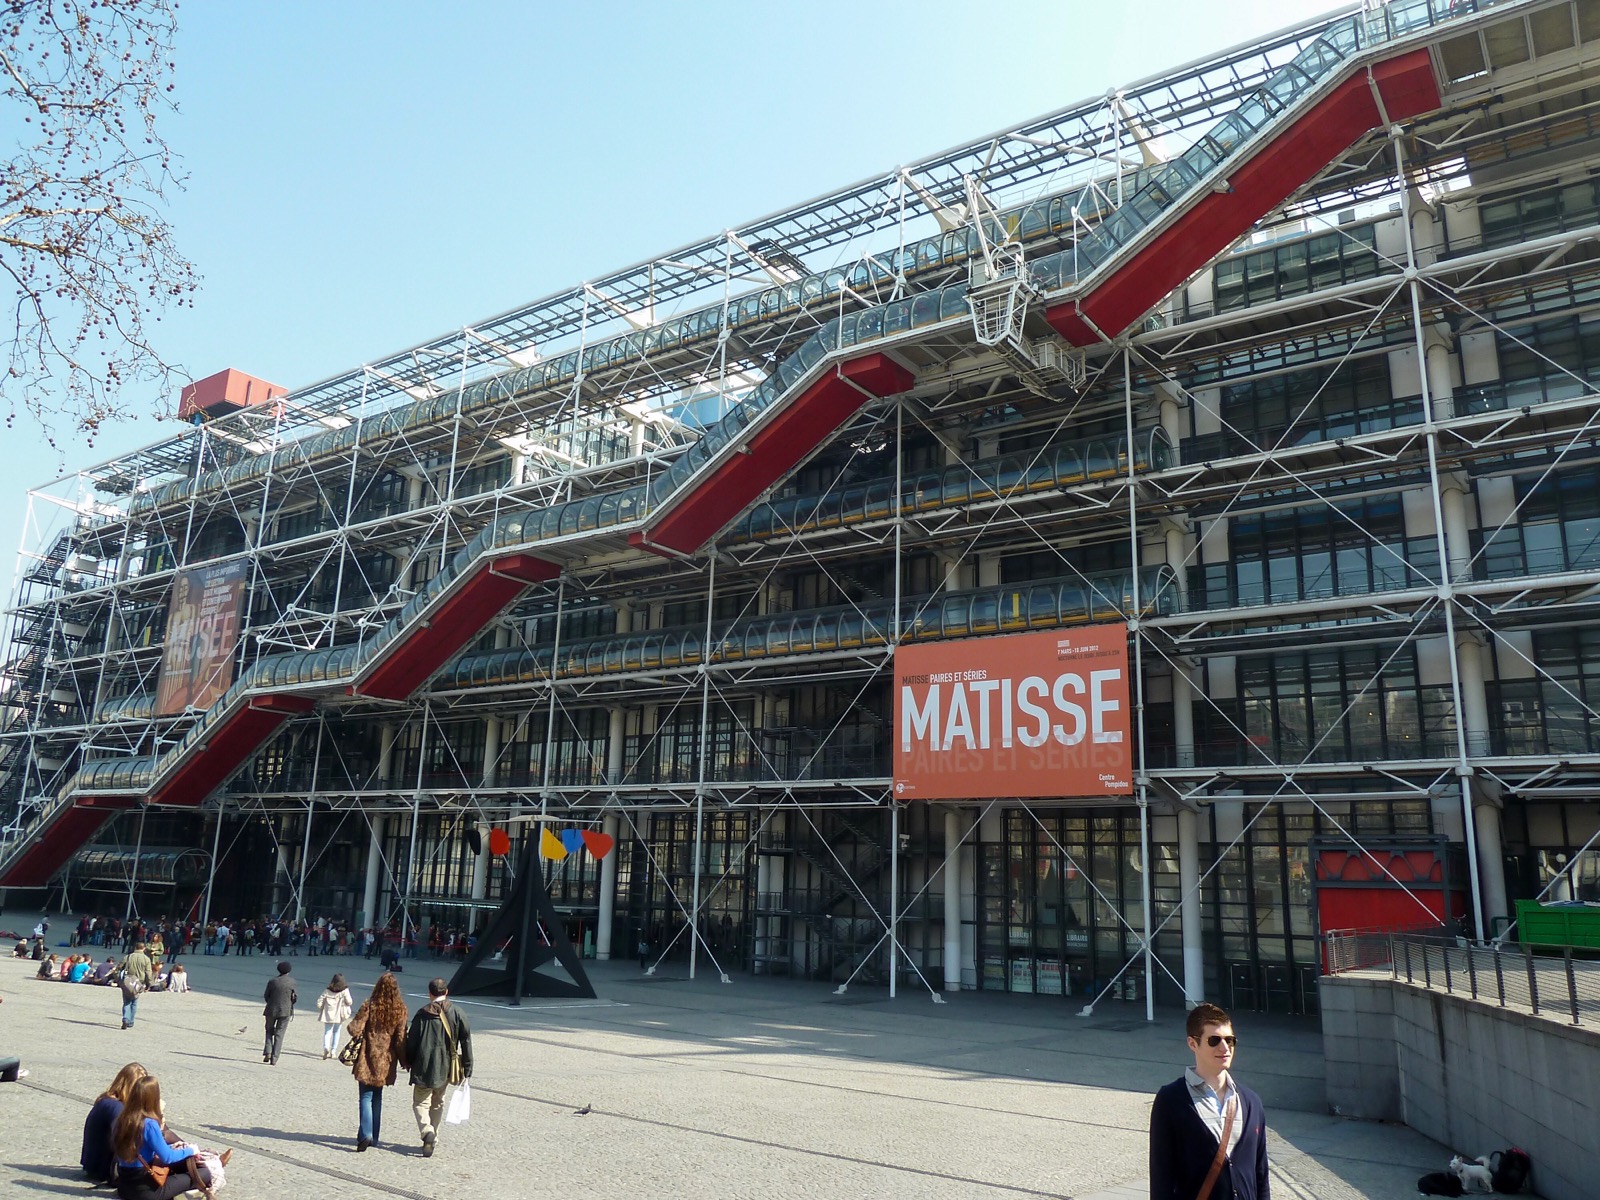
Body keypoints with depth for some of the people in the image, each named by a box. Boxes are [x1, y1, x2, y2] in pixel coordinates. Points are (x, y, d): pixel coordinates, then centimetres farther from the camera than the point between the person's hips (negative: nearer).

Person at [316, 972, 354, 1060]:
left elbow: (319, 1002, -3)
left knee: (327, 1032, 4)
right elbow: (349, 1002, -9)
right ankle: (333, 1051, 17)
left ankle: (326, 1048, -22)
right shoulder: (344, 991, -7)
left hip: (328, 1014, 0)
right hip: (339, 1015, 0)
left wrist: (321, 1010, 13)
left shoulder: (327, 991, -3)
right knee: (336, 1032, 17)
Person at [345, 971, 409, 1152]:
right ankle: (374, 1136, 22)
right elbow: (400, 1039, -4)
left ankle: (365, 1134, -14)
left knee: (366, 1097, 1)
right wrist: (405, 1061, 6)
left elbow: (354, 1030, -15)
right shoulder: (400, 1010, -5)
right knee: (377, 1097, 17)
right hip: (386, 1062, 3)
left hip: (368, 1059, -3)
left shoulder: (370, 1006, -12)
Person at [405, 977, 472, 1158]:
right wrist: (467, 1068, 5)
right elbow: (466, 1040, -1)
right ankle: (432, 1136, 22)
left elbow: (412, 1041, -3)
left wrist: (409, 1062, 13)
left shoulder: (422, 1013, -6)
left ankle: (427, 1132, -17)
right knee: (438, 1103, 19)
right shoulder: (456, 1013, -1)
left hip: (424, 1067, -3)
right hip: (445, 1068, 3)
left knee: (421, 1102, 5)